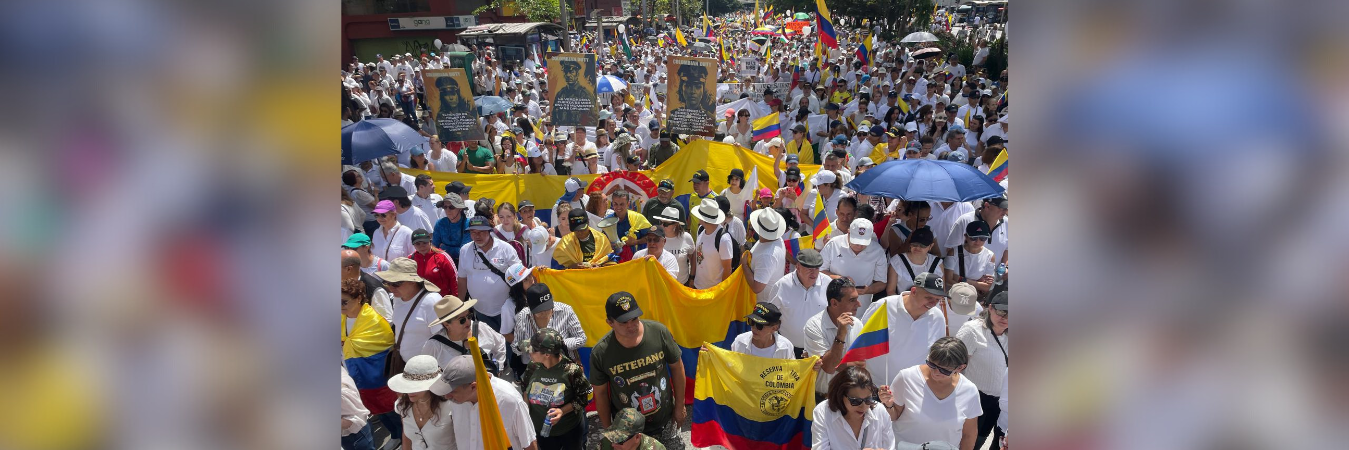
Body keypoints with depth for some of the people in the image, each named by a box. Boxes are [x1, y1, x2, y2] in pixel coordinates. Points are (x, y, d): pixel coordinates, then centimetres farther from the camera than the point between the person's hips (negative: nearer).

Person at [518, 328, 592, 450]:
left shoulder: (571, 370, -25)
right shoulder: (533, 367, -14)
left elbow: (583, 398, -16)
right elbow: (525, 390, 4)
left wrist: (562, 411, -29)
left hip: (571, 430, -3)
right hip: (542, 430, 3)